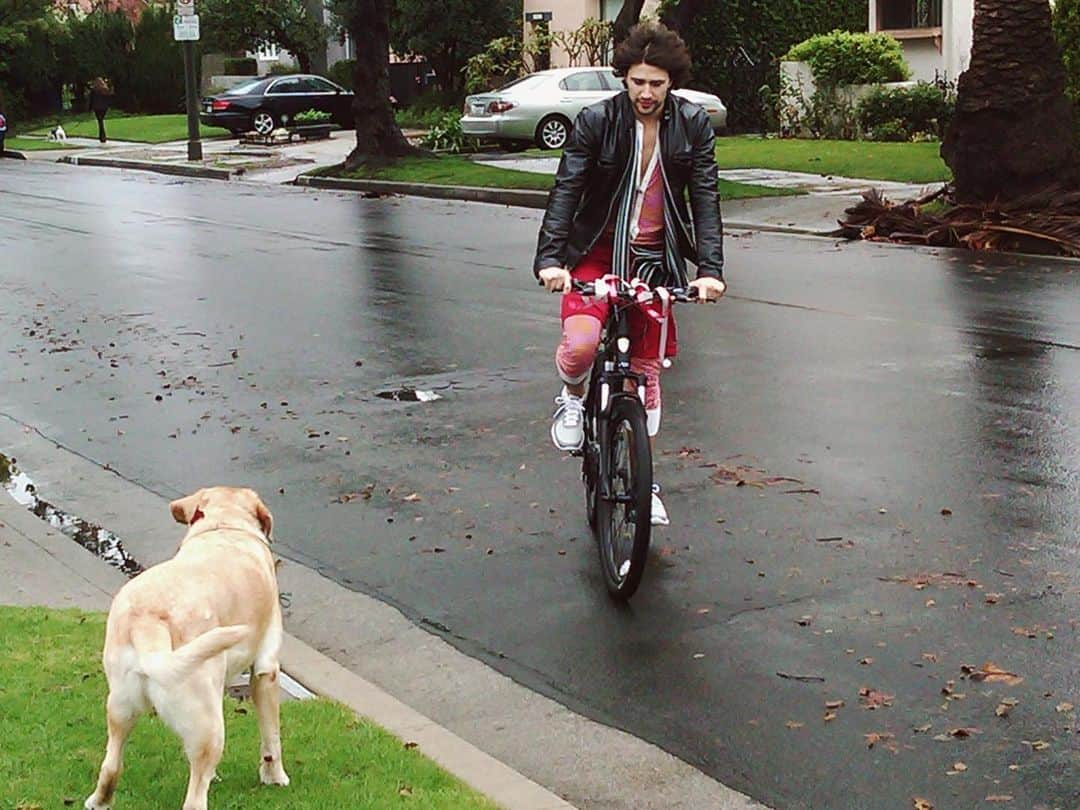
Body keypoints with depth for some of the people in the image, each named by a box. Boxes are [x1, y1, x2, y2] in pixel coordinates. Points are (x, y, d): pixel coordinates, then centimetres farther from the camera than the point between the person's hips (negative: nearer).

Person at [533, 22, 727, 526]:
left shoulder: (693, 125, -3)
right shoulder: (596, 121, -9)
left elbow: (705, 198, -7)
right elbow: (566, 190, -15)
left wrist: (710, 268, -19)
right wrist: (550, 258, -28)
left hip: (654, 259, 2)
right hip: (596, 252, -2)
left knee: (646, 368, 7)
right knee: (580, 344, -27)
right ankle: (572, 398, 10)